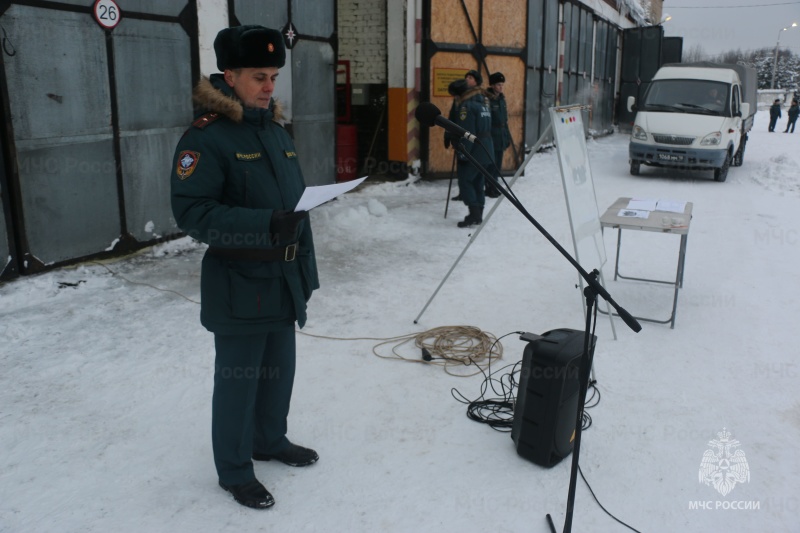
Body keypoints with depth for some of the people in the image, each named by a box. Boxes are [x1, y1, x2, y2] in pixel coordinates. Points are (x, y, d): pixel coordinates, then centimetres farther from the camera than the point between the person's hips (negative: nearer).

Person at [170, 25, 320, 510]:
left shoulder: (277, 131, 10)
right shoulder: (206, 137, -14)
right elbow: (192, 211, -21)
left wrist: (307, 267, 15)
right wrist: (265, 225, -30)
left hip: (284, 280, 7)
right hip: (239, 285, -7)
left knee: (279, 369, 19)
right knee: (238, 379, 5)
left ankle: (271, 440, 42)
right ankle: (234, 470, 25)